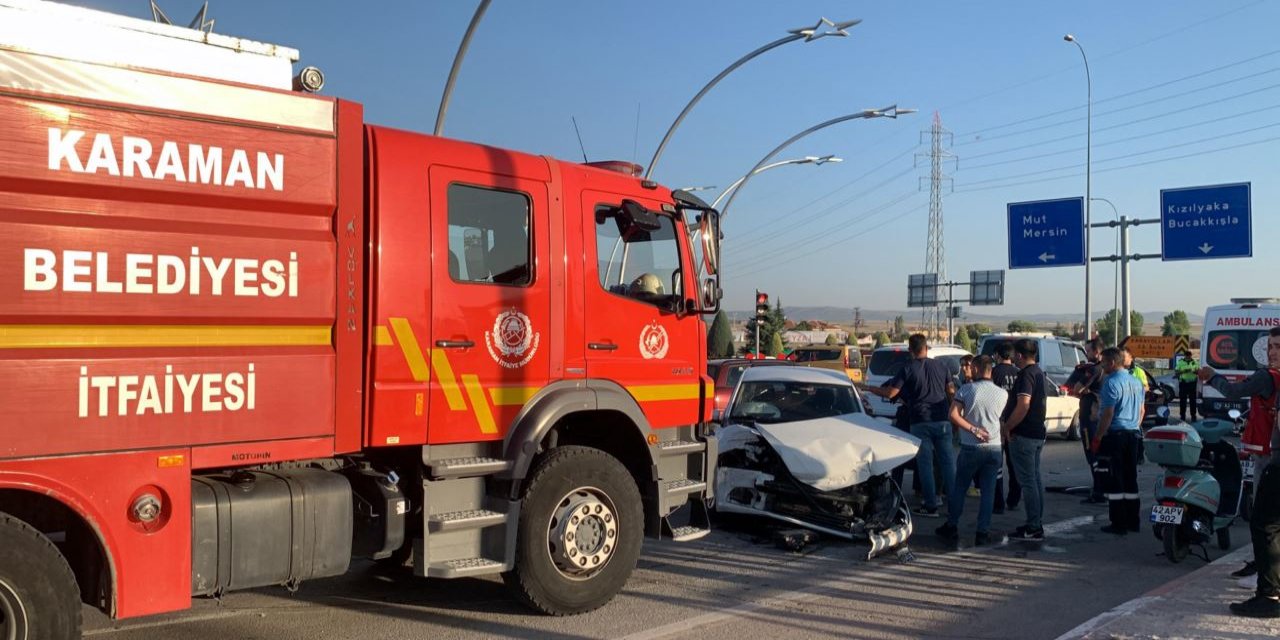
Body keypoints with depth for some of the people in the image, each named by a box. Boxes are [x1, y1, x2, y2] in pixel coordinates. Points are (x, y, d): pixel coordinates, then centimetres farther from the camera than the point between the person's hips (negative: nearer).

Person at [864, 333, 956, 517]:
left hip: (921, 422, -3)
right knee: (948, 460, 9)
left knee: (925, 463, 1)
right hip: (942, 420, 3)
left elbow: (890, 393, -10)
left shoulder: (908, 369, -6)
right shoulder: (941, 366, 6)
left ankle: (931, 505, 1)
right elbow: (951, 391, 9)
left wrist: (871, 389, 5)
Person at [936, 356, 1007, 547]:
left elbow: (953, 415, -16)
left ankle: (951, 527, 20)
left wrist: (973, 429, -14)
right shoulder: (1003, 394, -1)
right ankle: (983, 533, 6)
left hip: (970, 447, -2)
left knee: (959, 488, 12)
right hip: (994, 447, 2)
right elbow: (1001, 417, 13)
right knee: (988, 491, 6)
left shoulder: (966, 390, -8)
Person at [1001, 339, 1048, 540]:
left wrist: (1006, 427, -17)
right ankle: (1037, 524, 21)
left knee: (1027, 481, -6)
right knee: (1035, 478, 14)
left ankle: (1033, 528, -3)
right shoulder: (1039, 373, 15)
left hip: (1024, 435, -10)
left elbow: (1023, 405, -26)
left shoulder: (1026, 375, -17)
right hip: (1038, 433, 10)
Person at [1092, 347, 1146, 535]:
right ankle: (1133, 521, 18)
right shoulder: (1136, 382, 12)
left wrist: (1097, 438, -14)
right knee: (1131, 479, 14)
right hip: (1133, 435, 8)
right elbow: (1141, 411, 19)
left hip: (1115, 435, -8)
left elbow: (1108, 414, -18)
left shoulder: (1111, 382, -15)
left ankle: (1118, 524, -2)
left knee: (1115, 481, -3)